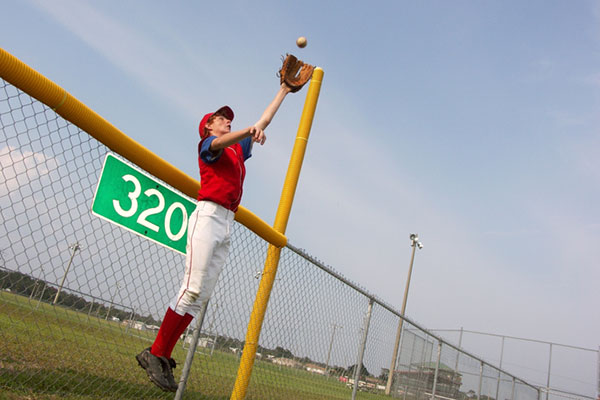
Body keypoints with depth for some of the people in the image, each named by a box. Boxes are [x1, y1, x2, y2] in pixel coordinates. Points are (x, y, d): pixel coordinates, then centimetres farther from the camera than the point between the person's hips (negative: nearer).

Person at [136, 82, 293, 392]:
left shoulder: (238, 149, 28)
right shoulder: (207, 143, 8)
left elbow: (264, 121, 34)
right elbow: (220, 143, -17)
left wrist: (284, 90, 38)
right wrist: (250, 131, -36)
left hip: (227, 225, 7)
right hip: (208, 215, -7)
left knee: (203, 294, 0)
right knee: (193, 288, -15)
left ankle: (162, 357, 3)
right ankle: (155, 354, -7)